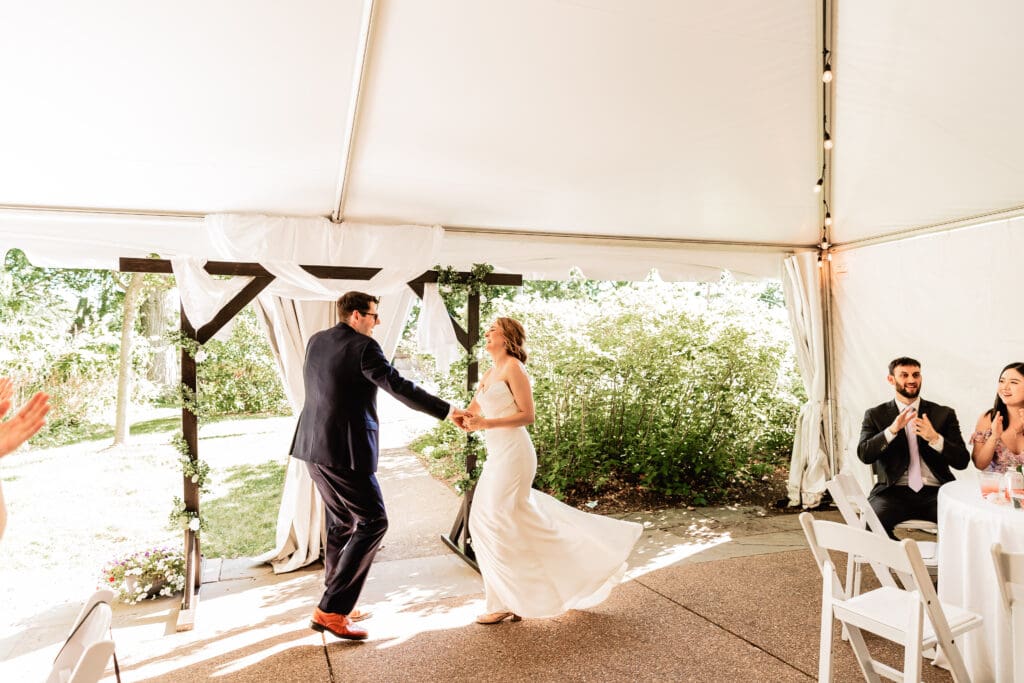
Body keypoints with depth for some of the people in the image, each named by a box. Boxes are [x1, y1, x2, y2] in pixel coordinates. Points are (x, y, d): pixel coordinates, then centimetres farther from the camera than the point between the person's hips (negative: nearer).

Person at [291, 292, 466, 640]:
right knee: (373, 522, 0)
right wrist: (446, 410, -17)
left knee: (341, 522, 18)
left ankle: (338, 604, 27)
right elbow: (399, 387, -21)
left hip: (314, 446, 9)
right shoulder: (364, 347, -14)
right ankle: (330, 610, 0)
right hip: (345, 451, -9)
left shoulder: (315, 341, 11)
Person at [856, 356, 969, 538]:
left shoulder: (944, 414, 14)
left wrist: (934, 438, -14)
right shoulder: (875, 415, 11)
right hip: (893, 491, -1)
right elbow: (864, 455, -3)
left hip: (935, 491, 2)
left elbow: (962, 461, 5)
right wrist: (892, 429, -17)